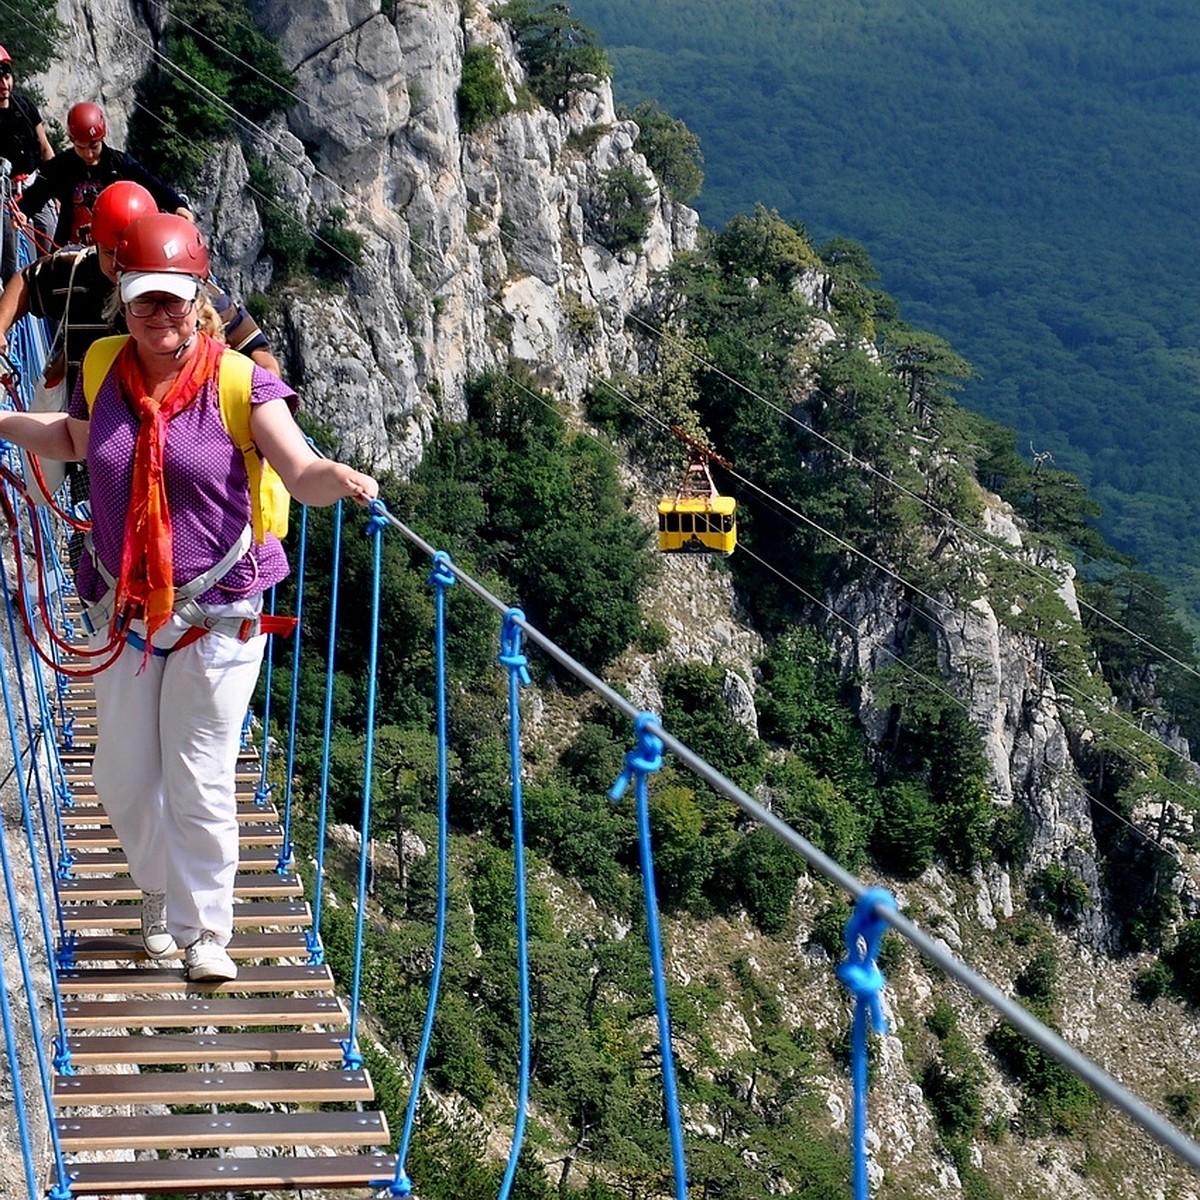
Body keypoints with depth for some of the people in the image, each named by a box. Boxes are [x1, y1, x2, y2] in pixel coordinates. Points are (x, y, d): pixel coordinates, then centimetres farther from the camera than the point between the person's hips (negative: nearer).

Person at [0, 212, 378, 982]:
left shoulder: (238, 382, -14)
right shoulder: (104, 373, -1)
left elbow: (302, 474, -26)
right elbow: (74, 438, 22)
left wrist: (340, 478, -47)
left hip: (217, 617, -4)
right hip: (124, 613, 5)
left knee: (200, 782, -2)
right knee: (123, 776, 14)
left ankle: (204, 929, 16)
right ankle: (160, 893, 40)